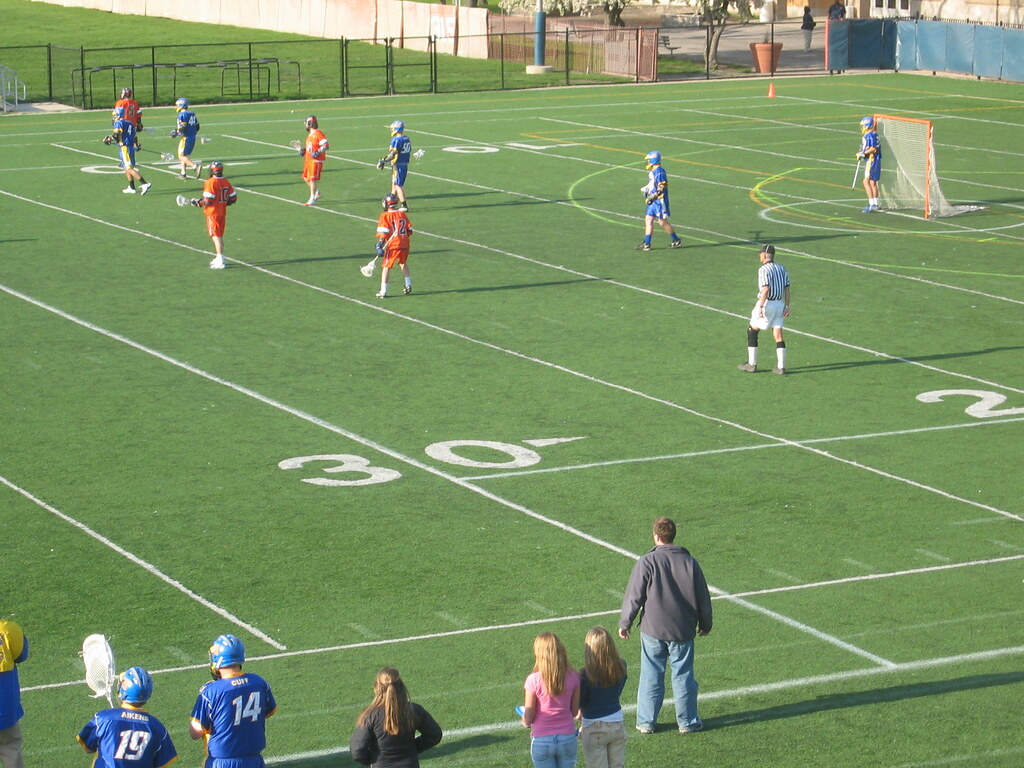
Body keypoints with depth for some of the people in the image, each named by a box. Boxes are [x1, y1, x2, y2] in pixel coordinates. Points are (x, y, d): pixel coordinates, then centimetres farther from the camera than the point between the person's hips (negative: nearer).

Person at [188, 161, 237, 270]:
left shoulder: (210, 183, -17)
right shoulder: (226, 183, 4)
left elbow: (208, 200, -20)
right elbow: (233, 198, 7)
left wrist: (197, 202, -4)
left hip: (212, 213, -7)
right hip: (223, 212, 7)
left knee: (216, 236, -5)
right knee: (219, 236, 17)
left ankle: (220, 261, -9)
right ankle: (218, 258, 24)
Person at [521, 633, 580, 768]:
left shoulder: (534, 680, -16)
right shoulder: (572, 677, -7)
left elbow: (528, 717, -10)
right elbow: (575, 711, 2)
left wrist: (525, 720, 12)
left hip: (542, 741, -2)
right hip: (567, 738, 2)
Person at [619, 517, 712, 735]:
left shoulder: (647, 562, -10)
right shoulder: (689, 562, 0)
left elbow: (634, 596, -7)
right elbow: (703, 597, 8)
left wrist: (624, 623, 6)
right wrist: (705, 624, 22)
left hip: (653, 630, -2)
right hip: (683, 631, 2)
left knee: (651, 676, 7)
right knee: (683, 676, 10)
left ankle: (646, 722, 13)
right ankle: (688, 722, 15)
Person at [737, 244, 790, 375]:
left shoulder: (764, 270, -13)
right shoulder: (782, 269, 10)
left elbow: (765, 290, -22)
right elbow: (787, 289, 10)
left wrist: (760, 307, -22)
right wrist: (787, 307, 14)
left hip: (767, 303, -7)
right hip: (780, 304, 7)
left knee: (752, 331, 9)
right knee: (778, 336, 7)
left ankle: (752, 364, 11)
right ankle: (781, 367, 2)